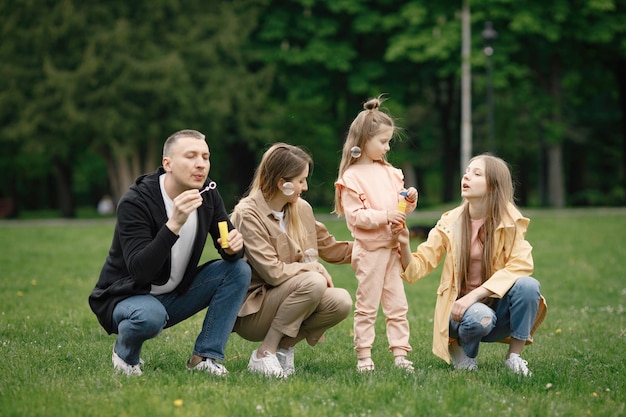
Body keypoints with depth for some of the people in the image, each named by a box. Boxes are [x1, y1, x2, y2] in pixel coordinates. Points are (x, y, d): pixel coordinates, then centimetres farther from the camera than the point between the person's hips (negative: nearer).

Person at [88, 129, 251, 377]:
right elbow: (139, 271, -34)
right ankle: (125, 354, -4)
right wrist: (174, 224, -44)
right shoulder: (136, 202, -25)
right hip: (127, 297, -6)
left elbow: (230, 251, 1)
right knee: (150, 315, -39)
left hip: (175, 295, 6)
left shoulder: (207, 194, -7)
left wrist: (234, 247, -25)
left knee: (239, 270, -13)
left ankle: (205, 357, -9)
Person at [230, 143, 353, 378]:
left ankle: (285, 347, 1)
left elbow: (331, 248, 18)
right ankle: (264, 355, -19)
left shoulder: (301, 209, 5)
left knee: (341, 302, -19)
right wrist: (316, 269, -12)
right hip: (250, 313, -7)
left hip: (285, 301, 7)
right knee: (313, 282, -31)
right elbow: (273, 273, -21)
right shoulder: (247, 215, -16)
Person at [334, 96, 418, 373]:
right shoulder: (352, 178, -8)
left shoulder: (390, 173, 13)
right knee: (367, 306, -1)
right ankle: (363, 357, 5)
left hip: (392, 248, 7)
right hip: (369, 250, -6)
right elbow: (354, 215, -15)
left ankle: (400, 354, 9)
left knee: (397, 305, 6)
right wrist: (384, 216, -22)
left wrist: (409, 201, 1)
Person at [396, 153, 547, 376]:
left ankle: (514, 356, -10)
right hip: (462, 306, -1)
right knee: (479, 317, -35)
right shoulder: (450, 223, -5)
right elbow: (419, 266, -7)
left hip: (497, 304, 1)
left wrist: (475, 295, -27)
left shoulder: (510, 221, -8)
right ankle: (461, 348, 1)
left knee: (528, 285, -29)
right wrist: (404, 246, -30)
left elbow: (521, 265, -20)